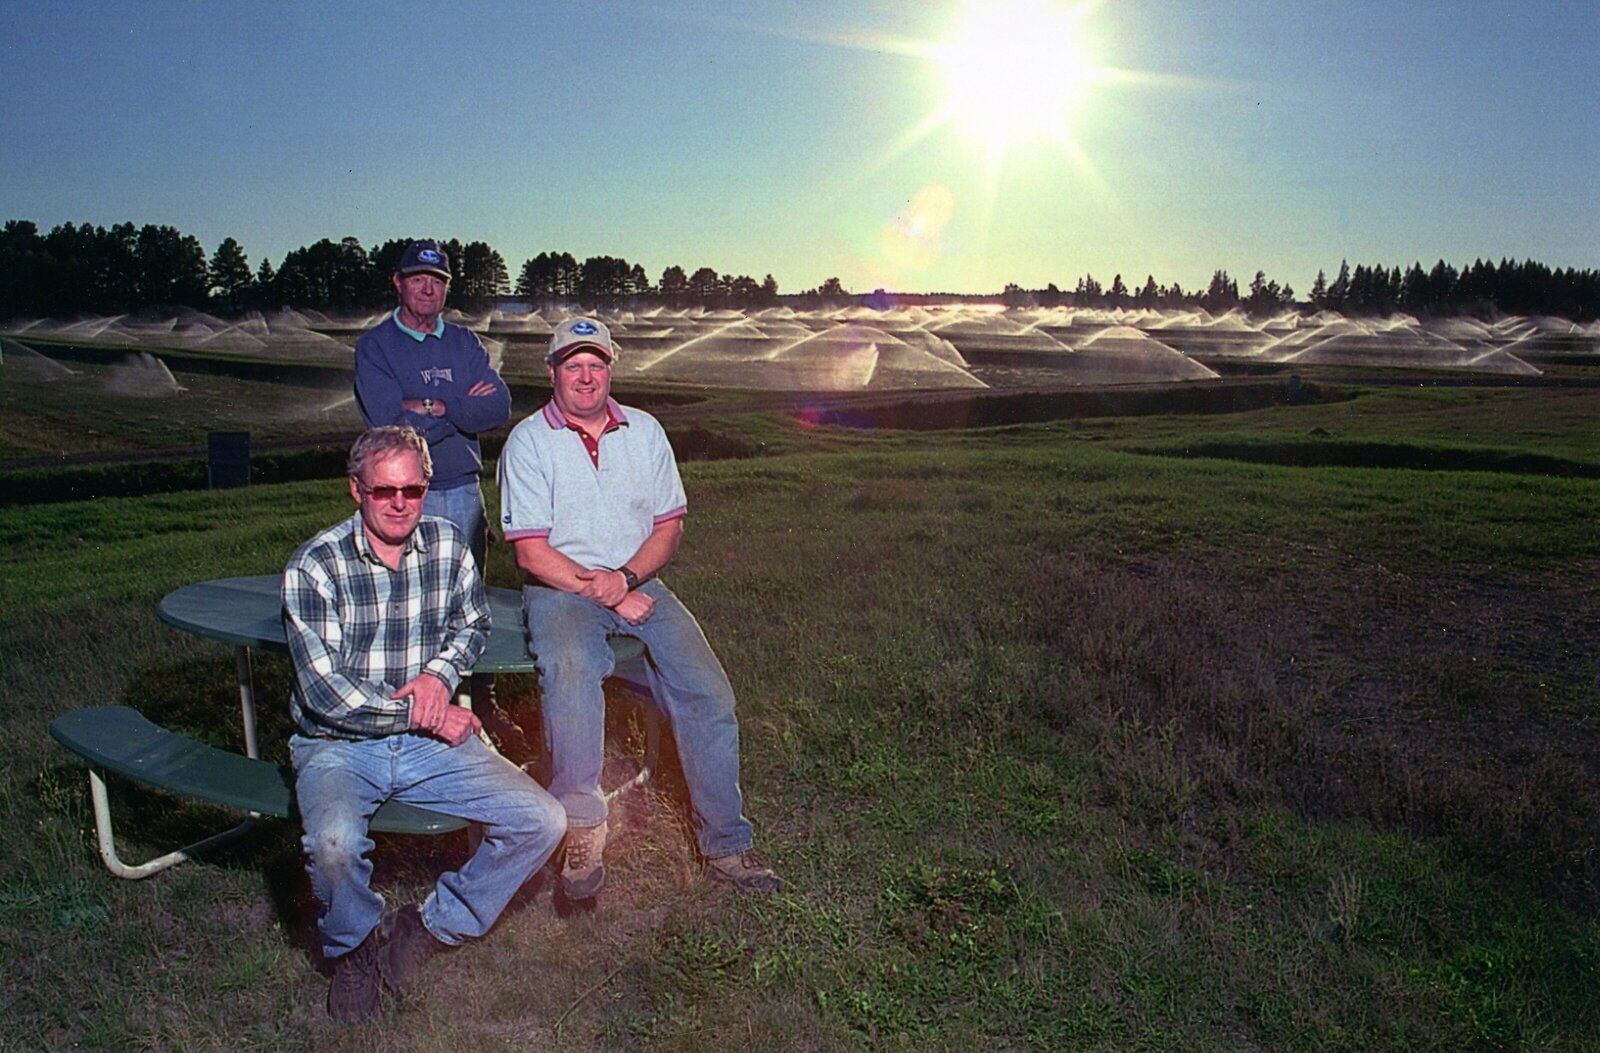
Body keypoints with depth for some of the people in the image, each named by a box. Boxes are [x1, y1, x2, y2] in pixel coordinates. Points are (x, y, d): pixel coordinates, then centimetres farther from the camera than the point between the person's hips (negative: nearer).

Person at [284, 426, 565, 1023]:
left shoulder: (448, 546, 1)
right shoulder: (314, 566, -11)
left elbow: (473, 623, 18)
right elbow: (324, 693, -15)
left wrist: (440, 673, -4)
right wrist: (427, 716, -14)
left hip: (431, 745, 4)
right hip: (339, 746, -3)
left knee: (543, 823, -13)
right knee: (334, 843, -35)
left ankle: (429, 929, 9)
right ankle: (355, 947, 2)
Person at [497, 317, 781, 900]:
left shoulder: (644, 431, 11)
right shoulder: (528, 441, 0)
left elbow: (669, 525, 8)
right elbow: (531, 552, -6)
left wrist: (624, 579, -11)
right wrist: (601, 594, -15)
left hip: (638, 584, 3)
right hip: (560, 587, -3)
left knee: (708, 691, -17)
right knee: (570, 669, -37)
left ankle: (724, 843, -6)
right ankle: (582, 825, -23)